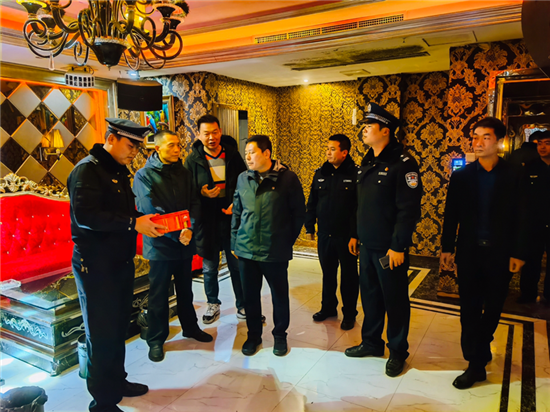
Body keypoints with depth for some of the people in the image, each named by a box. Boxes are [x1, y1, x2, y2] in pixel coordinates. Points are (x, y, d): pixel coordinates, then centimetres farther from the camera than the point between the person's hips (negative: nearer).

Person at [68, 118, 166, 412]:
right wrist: (133, 223, -24)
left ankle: (116, 382, 34)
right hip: (96, 265, -8)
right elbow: (85, 215, -25)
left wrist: (143, 221, -2)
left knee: (118, 328, 17)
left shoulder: (119, 171, 15)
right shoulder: (87, 170, -13)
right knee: (102, 333, 2)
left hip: (121, 262, 8)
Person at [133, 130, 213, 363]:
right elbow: (150, 211, -17)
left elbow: (194, 203, 2)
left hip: (185, 243, 5)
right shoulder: (144, 175, -8)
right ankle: (156, 340, 22)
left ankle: (190, 327, 36)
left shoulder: (183, 174, 8)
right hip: (160, 245, -4)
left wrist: (190, 228, -16)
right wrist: (178, 233, -20)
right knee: (159, 294, 6)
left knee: (185, 289, 18)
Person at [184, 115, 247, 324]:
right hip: (206, 222, 0)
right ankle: (213, 305, 33)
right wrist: (201, 194, -18)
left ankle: (242, 305, 25)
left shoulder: (232, 155, 1)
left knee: (237, 265, 9)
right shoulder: (192, 160, -1)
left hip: (231, 218, 0)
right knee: (209, 268, 13)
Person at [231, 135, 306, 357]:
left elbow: (299, 213, -3)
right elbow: (237, 212, 11)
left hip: (276, 252, -3)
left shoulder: (288, 178, -8)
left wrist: (288, 241, -1)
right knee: (250, 296, 14)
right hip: (246, 250, 3)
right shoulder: (243, 178, 4)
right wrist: (235, 242, 9)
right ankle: (253, 334, 34)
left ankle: (280, 334, 33)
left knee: (280, 296, 12)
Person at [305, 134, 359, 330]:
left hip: (346, 236, -4)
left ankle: (349, 313, 25)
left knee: (349, 275, 10)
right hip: (325, 234, 5)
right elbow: (312, 202, 11)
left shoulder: (355, 174, -10)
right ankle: (328, 307, 35)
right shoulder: (320, 173, 5)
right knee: (327, 272, 17)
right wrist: (310, 226, 9)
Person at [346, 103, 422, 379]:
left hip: (390, 249, -7)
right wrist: (355, 234, 15)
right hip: (367, 245, 8)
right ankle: (371, 343, 34)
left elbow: (409, 209, -19)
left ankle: (397, 352, 24)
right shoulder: (367, 163, 12)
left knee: (395, 300, 7)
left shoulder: (402, 163, -15)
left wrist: (398, 246, -20)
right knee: (370, 295, 17)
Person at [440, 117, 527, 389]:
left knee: (493, 307, 12)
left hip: (500, 254, 0)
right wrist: (447, 248, 1)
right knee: (469, 308, 6)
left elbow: (520, 218, -3)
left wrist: (517, 253, -6)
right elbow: (451, 216, 2)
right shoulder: (461, 176, 0)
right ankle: (476, 361, 22)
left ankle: (478, 357, 31)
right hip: (469, 252, 1)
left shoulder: (514, 176, -4)